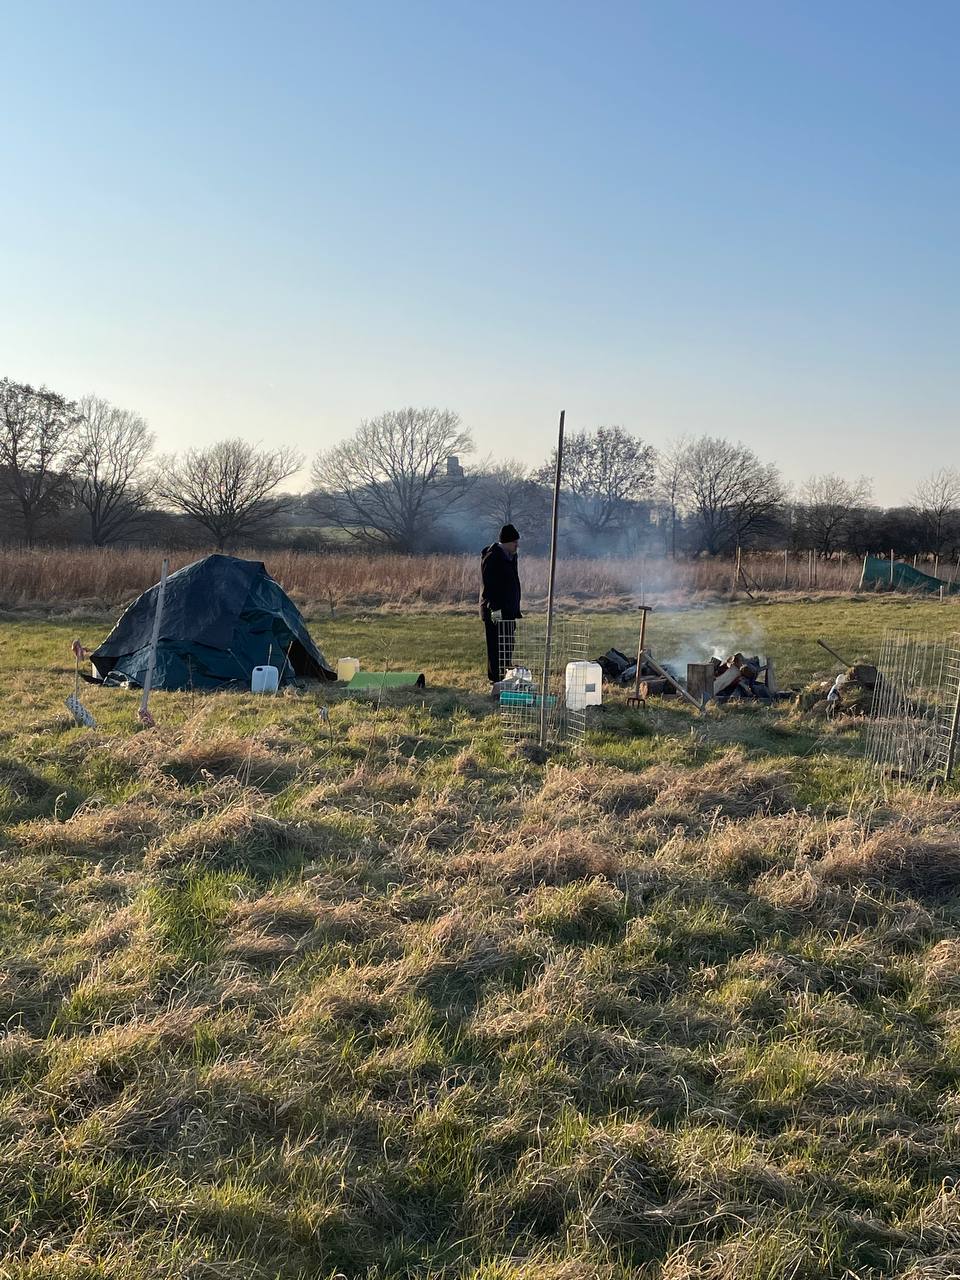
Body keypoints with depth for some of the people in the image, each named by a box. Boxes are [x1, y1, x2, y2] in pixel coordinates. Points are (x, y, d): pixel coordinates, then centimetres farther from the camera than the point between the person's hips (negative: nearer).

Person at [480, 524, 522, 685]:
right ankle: (496, 679, -3)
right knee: (497, 646, -7)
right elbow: (488, 585, -19)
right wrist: (495, 608, -24)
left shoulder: (510, 557, 17)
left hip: (508, 610, 10)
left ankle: (505, 677, 19)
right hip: (495, 612, -10)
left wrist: (516, 610, 23)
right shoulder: (492, 557, -14)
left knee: (508, 646, 12)